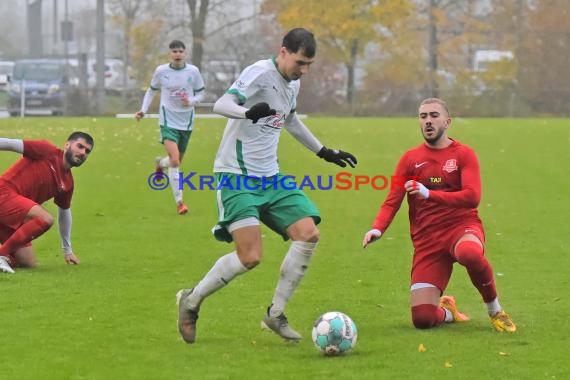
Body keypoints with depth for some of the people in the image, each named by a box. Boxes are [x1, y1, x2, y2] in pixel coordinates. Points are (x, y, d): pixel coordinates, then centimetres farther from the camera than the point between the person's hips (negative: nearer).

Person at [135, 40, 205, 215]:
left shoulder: (193, 71, -5)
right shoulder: (161, 71, -6)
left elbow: (200, 94, 4)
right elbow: (151, 90, 9)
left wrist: (191, 101, -17)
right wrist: (143, 110, -2)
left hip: (186, 122, 3)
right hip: (168, 121, -3)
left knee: (177, 160, 16)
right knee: (174, 160, -20)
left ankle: (160, 163, 54)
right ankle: (179, 202, -14)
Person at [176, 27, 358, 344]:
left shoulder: (293, 83, 11)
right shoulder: (260, 73, -15)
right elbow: (221, 105, -29)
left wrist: (324, 152, 34)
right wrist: (248, 112, -50)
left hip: (270, 178, 8)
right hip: (237, 176, -8)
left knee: (308, 234, -8)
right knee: (250, 257, -18)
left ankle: (276, 314, 5)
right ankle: (191, 300, 5)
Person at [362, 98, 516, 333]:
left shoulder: (463, 154, 2)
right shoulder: (410, 159, 11)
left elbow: (472, 197, -13)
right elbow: (392, 201, 4)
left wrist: (429, 194, -24)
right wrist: (378, 229, -16)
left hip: (462, 227, -2)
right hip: (427, 240, 2)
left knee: (470, 254, -43)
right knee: (422, 319, -13)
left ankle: (495, 311, -14)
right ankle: (446, 312, 27)